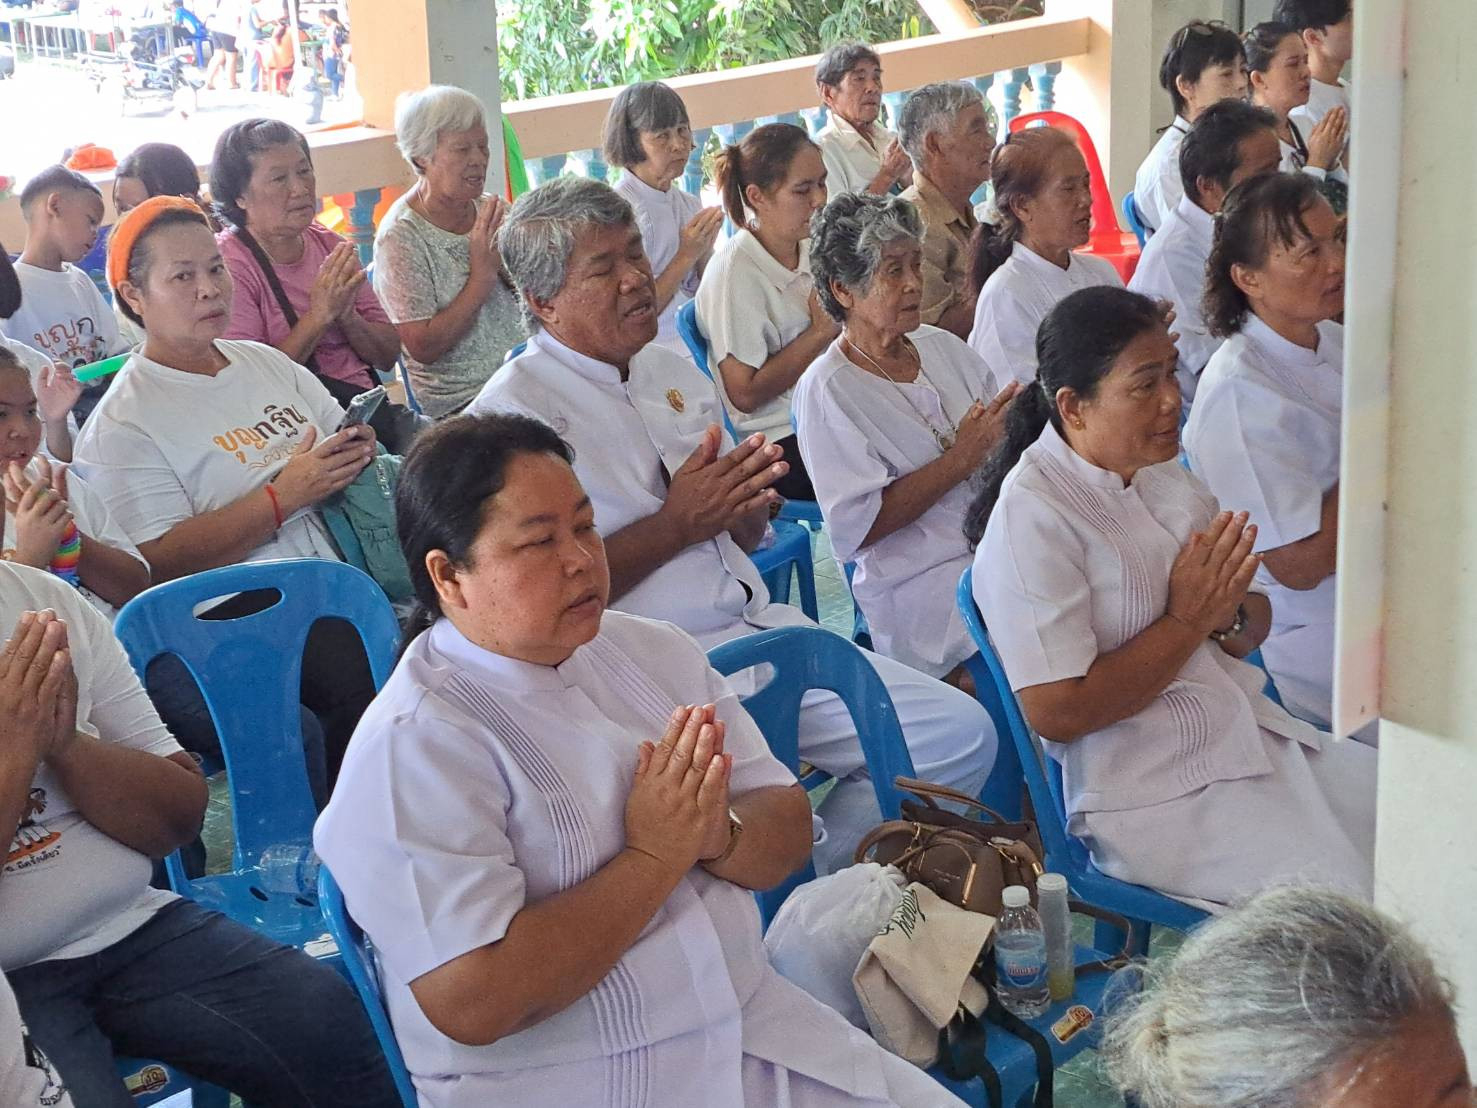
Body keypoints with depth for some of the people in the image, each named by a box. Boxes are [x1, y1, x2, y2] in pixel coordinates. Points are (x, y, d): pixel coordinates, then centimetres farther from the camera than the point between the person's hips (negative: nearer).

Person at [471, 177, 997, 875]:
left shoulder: (674, 374, 18)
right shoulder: (514, 411, -6)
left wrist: (749, 498, 0)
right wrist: (675, 526, -13)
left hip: (762, 630, 8)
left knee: (962, 734, -2)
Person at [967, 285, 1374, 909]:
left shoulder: (1162, 474, 11)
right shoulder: (1032, 517, -15)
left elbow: (1256, 624, 18)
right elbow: (1055, 711, -20)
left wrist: (1227, 614, -7)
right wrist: (1186, 622, -15)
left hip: (1253, 736, 9)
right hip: (1152, 790, -8)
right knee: (1351, 900, -22)